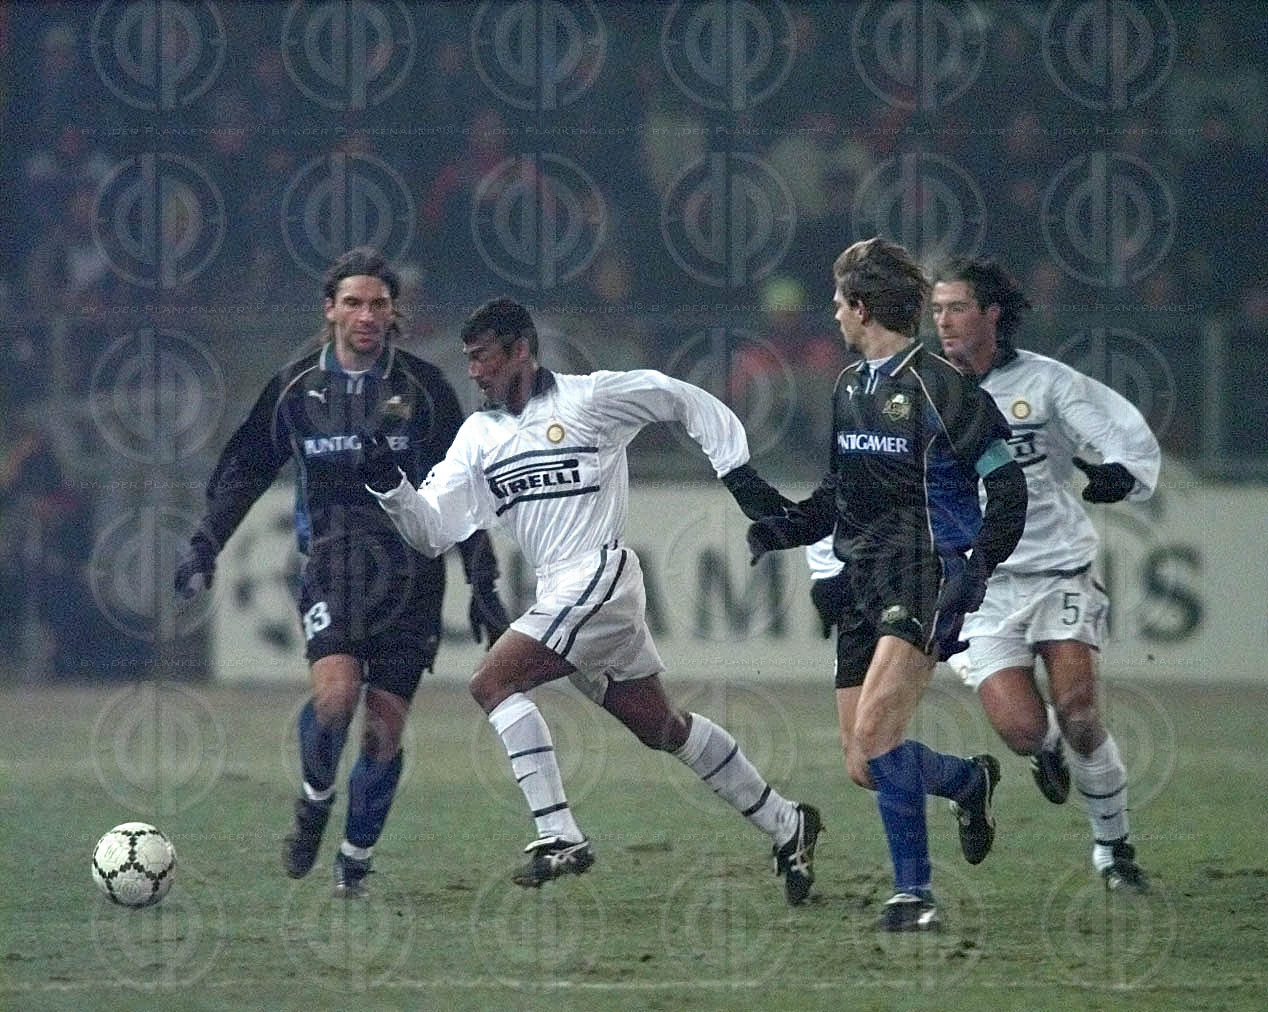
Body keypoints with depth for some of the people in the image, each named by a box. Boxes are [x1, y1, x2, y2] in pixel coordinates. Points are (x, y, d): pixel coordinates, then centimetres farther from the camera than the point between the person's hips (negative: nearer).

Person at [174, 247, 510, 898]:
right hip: (332, 565, 0)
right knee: (334, 693, -23)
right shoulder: (296, 387, 4)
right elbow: (244, 470, 15)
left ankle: (355, 861, 15)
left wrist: (483, 584, 2)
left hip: (410, 570, 0)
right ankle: (313, 803, 5)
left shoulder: (423, 387, 1)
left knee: (385, 726, -2)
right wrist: (205, 544, 6)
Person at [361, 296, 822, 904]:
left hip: (600, 575, -8)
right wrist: (389, 485, -10)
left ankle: (559, 837, -22)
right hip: (559, 595, 8)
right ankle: (787, 826, 27)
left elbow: (690, 403, 3)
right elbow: (432, 530, 7)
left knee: (493, 682, -20)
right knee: (663, 729, 15)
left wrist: (739, 474, -1)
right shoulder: (478, 437, 13)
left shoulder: (589, 398, -6)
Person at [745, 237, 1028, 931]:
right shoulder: (847, 387, 15)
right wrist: (779, 528, 8)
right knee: (863, 765, 4)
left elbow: (1006, 485, -9)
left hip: (926, 580, -8)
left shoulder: (940, 387, -9)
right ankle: (970, 781, 32)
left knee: (875, 730, -22)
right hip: (862, 584, 8)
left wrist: (974, 568, -18)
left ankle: (914, 893, -14)